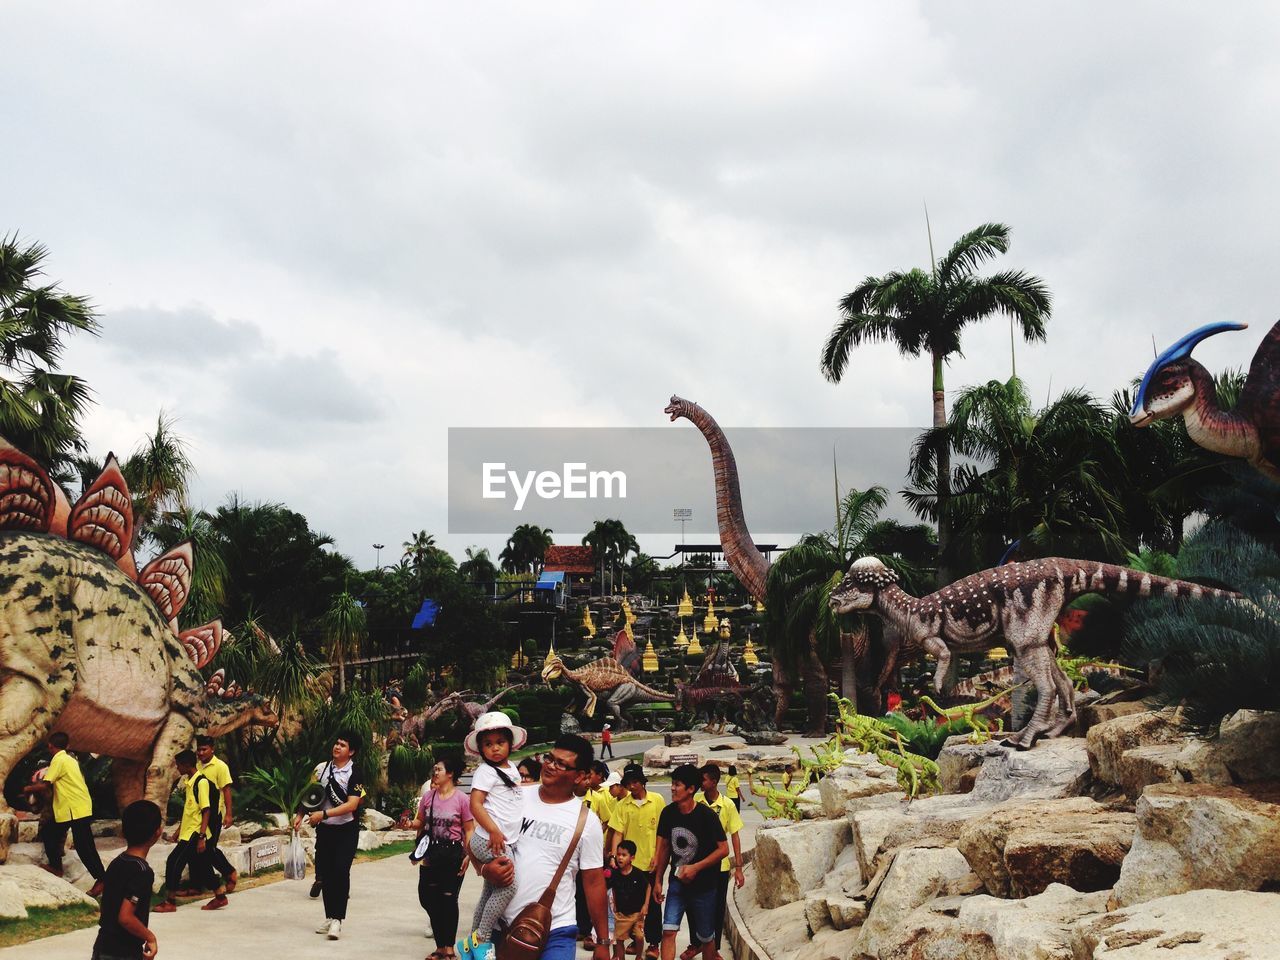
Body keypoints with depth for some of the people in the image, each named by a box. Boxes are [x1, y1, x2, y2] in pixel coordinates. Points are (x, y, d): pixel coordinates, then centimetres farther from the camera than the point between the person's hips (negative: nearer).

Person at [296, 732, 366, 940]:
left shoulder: (354, 775, -11)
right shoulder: (321, 768, 5)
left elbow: (352, 804, -19)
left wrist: (324, 814, -22)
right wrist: (300, 815, 4)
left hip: (346, 831, -5)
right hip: (324, 829, 5)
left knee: (340, 872, -13)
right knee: (323, 872, 8)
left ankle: (337, 919, -10)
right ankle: (329, 917, 20)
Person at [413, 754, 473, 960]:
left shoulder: (462, 799, -9)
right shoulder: (428, 796, 4)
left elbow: (469, 830, -5)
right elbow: (420, 822, 15)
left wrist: (467, 856, -11)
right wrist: (410, 824, -7)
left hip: (453, 852, -5)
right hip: (431, 852, 5)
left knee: (448, 898, -1)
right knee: (428, 897, 5)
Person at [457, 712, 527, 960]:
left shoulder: (512, 768, 13)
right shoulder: (485, 771, -11)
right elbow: (475, 804, -20)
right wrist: (494, 831, -25)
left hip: (506, 841, 9)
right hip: (490, 841, -9)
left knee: (491, 891, 15)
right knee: (508, 886, -16)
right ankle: (481, 939, -6)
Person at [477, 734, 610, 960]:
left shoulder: (587, 822, -2)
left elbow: (594, 882, 1)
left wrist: (603, 942, 2)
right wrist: (485, 869, -11)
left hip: (556, 932, -2)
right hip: (503, 924, 2)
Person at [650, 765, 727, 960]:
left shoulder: (707, 815, -18)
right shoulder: (668, 813, -4)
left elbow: (724, 849, -15)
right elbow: (664, 846, 8)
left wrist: (696, 867, -22)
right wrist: (658, 880, 9)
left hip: (703, 885, -3)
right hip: (677, 882, 3)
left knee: (706, 937, 10)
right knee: (668, 931, -9)